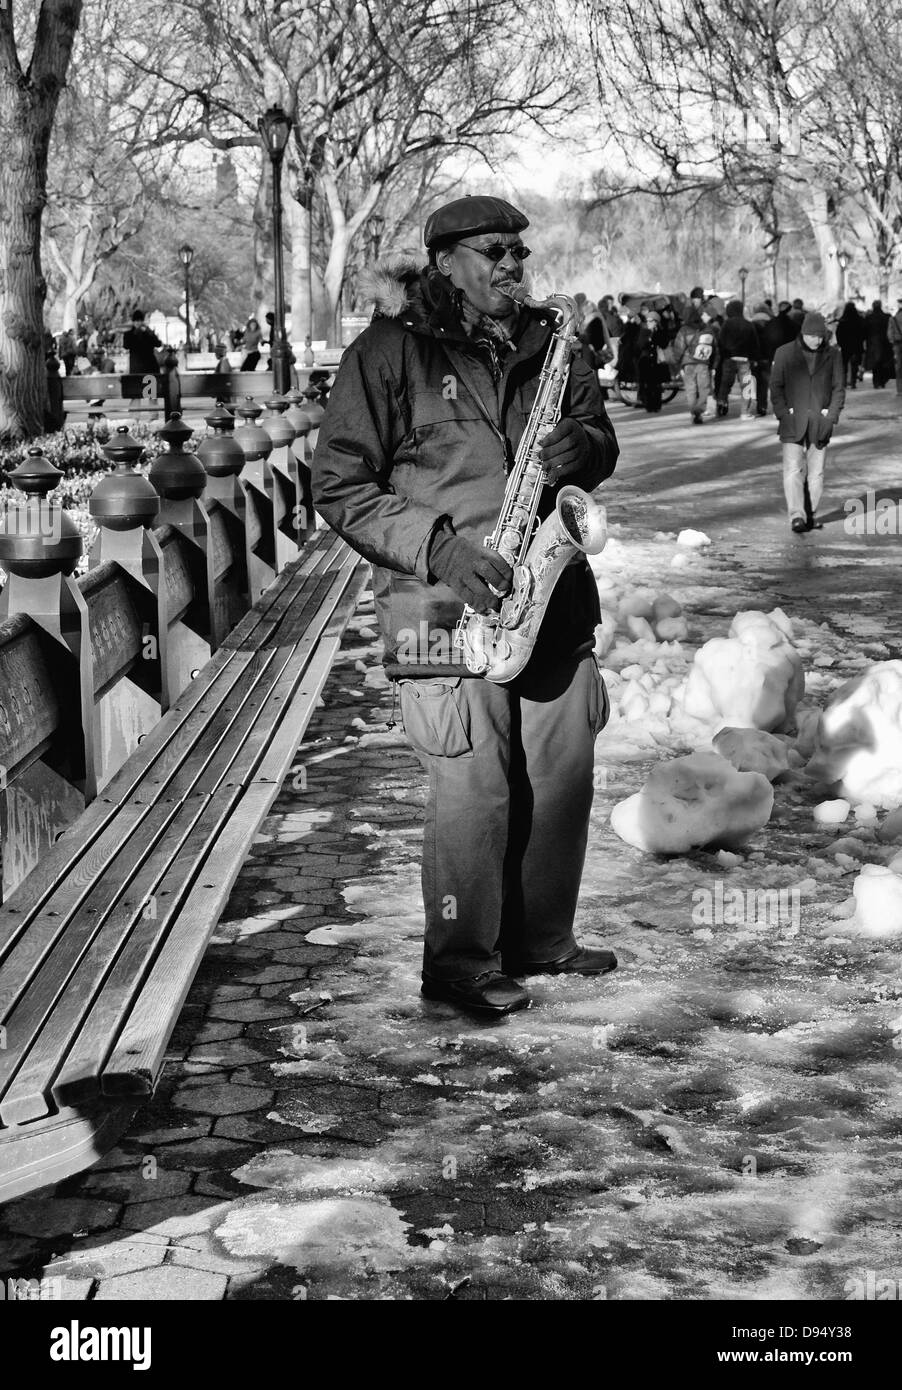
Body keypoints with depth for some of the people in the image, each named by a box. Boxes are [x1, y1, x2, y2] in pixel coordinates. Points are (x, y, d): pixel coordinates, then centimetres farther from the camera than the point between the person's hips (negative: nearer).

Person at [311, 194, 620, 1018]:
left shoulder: (546, 344, 14)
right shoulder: (389, 355, -4)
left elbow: (599, 441, 21)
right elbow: (339, 487, -5)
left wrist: (582, 448, -5)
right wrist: (438, 548, -16)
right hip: (446, 607, -6)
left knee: (562, 778, 10)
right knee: (474, 790, -5)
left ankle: (541, 941, 27)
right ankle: (461, 965, 11)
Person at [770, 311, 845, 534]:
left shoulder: (833, 355, 6)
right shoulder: (784, 353, 2)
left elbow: (838, 388, 9)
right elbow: (776, 387, 4)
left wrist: (831, 414, -3)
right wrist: (783, 413, -7)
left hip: (820, 423, 2)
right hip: (793, 423, -2)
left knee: (816, 472, 4)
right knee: (793, 470, -11)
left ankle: (811, 514, 13)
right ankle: (796, 516, -15)